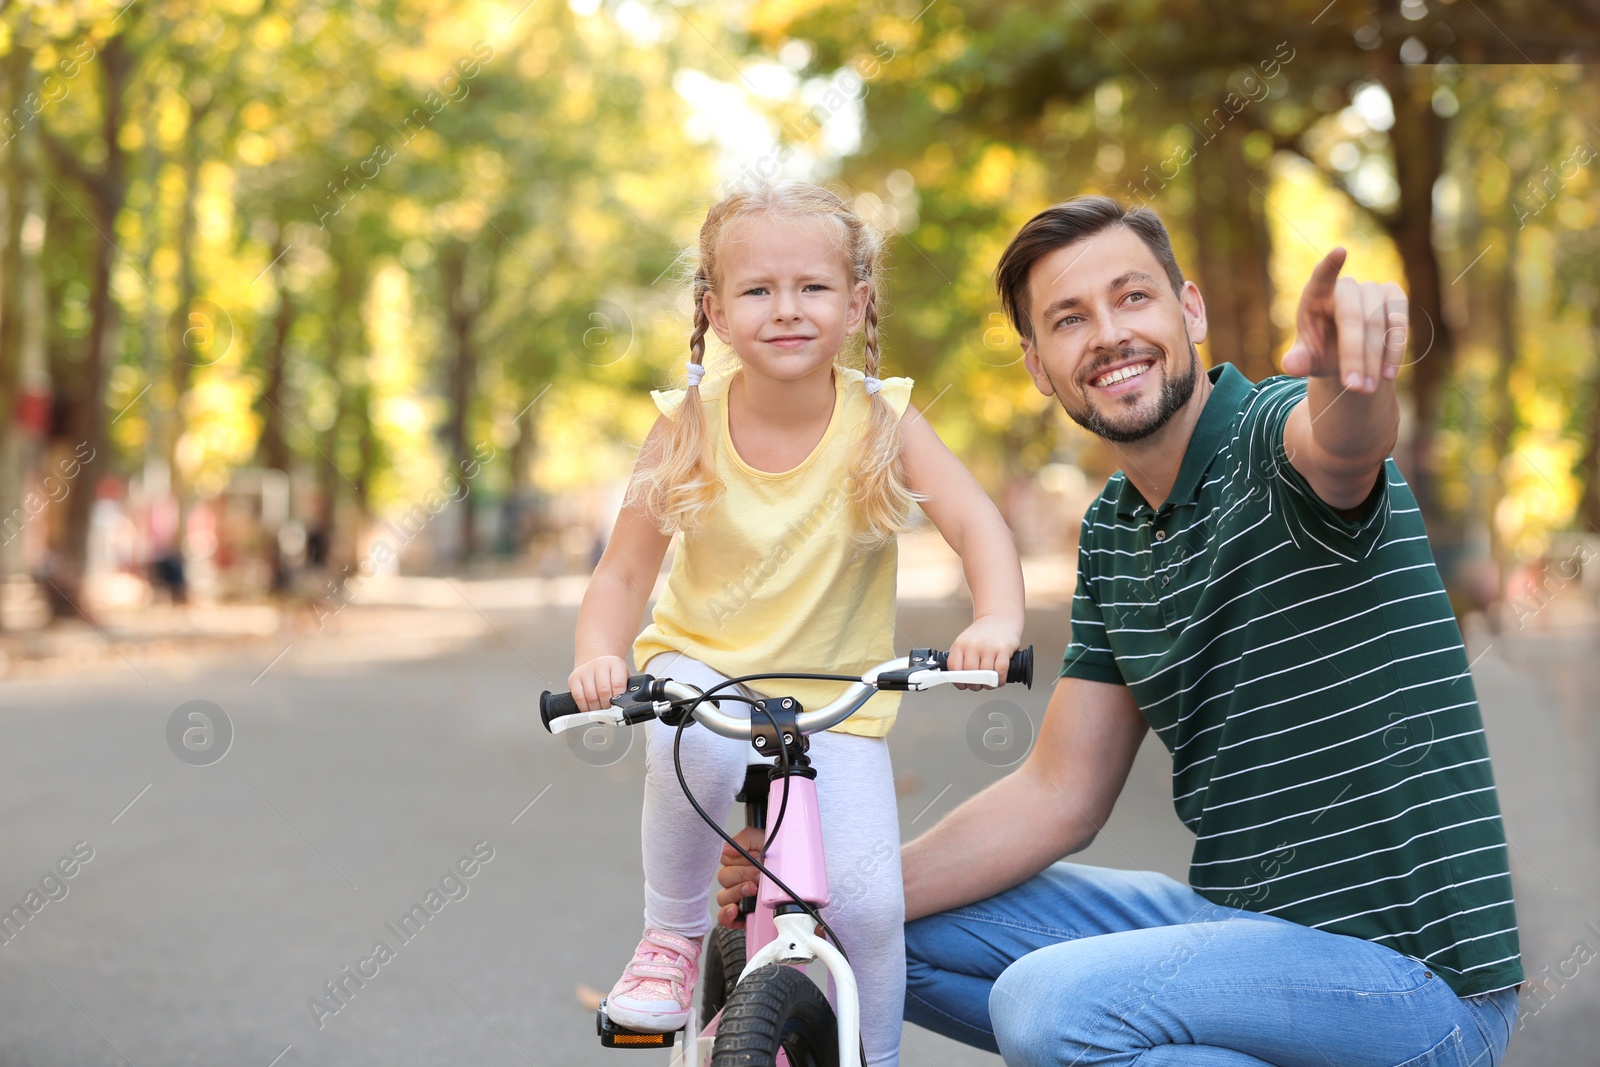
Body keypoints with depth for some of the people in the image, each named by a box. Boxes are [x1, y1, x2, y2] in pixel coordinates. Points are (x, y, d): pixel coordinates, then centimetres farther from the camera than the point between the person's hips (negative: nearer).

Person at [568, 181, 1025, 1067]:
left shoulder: (881, 419, -10)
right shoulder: (688, 427, -9)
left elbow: (976, 523, -19)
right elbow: (623, 571, -6)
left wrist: (995, 621, -38)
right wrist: (597, 660, -25)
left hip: (835, 700, 0)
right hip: (702, 667, 0)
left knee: (866, 902, -15)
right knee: (695, 741, -36)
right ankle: (673, 934, -9)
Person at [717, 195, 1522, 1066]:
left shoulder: (1274, 437, -13)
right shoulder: (1112, 534, 9)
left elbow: (1342, 442, -40)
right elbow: (1059, 796, 10)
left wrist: (1349, 368, -64)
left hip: (1414, 971, -8)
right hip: (1240, 921, 8)